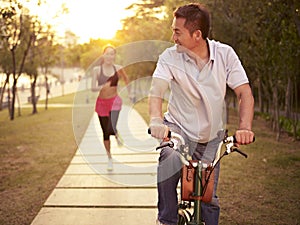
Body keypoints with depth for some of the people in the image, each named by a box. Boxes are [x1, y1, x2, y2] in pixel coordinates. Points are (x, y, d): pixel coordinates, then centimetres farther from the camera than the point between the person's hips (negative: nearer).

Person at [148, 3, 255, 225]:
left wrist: (245, 128, -30)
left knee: (209, 198, 3)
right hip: (178, 128, -1)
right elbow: (156, 91, -23)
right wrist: (156, 120, -44)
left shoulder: (225, 54, -11)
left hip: (210, 137, 2)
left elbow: (245, 93, -14)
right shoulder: (170, 57, -13)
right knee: (169, 162, -32)